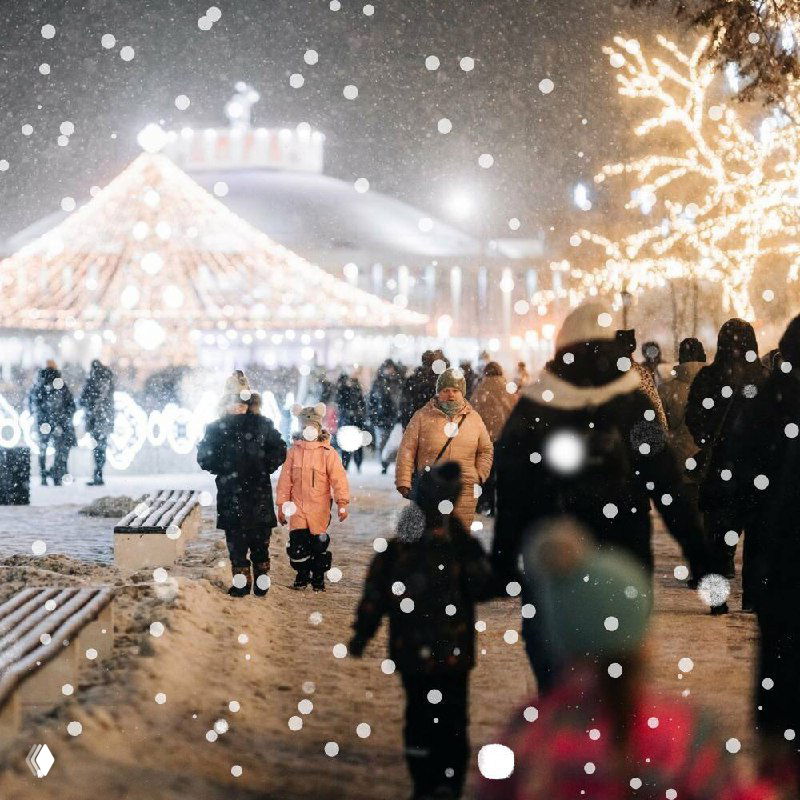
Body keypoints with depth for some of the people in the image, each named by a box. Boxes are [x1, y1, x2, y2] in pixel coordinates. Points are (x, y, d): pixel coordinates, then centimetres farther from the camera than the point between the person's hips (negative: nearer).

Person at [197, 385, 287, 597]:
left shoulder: (217, 428, -8)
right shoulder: (263, 424, -3)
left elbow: (204, 458, -8)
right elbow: (279, 452, -2)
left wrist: (223, 470, 7)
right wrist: (263, 468, 8)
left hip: (230, 494, -2)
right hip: (260, 492, 2)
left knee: (236, 541, 5)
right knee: (260, 541, 11)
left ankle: (241, 584, 3)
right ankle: (262, 584, 13)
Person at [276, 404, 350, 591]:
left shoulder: (328, 452, -3)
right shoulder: (293, 451, 6)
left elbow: (338, 478, -7)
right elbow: (285, 479, 9)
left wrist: (342, 503, -14)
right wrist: (282, 505, 7)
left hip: (320, 506, -2)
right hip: (297, 505, 2)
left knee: (319, 543, 1)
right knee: (297, 541, -2)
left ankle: (318, 579, 18)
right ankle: (302, 576, 18)